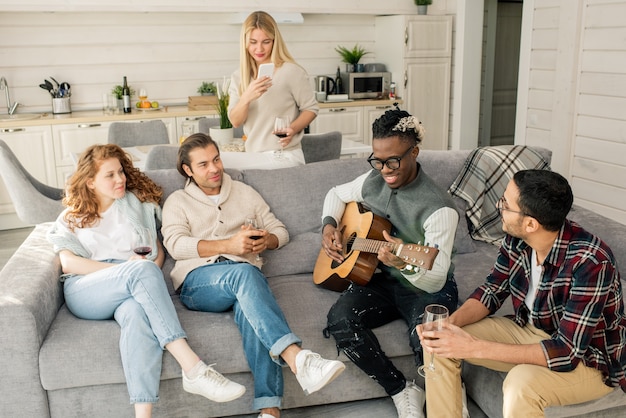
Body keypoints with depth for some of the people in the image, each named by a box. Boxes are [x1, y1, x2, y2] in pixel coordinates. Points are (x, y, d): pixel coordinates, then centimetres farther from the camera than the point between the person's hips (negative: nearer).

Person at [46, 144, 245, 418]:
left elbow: (158, 250, 18)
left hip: (132, 289, 1)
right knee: (142, 269, -36)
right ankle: (193, 369, -46)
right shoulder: (72, 218, 19)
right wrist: (125, 267, -10)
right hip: (85, 292, -1)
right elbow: (68, 263, 3)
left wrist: (149, 276, -7)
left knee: (137, 313, -39)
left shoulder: (136, 201, 22)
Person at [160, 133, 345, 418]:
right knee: (244, 272, -38)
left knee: (250, 307, -36)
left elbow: (281, 231, 22)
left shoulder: (244, 192, 25)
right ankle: (298, 359, -54)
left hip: (243, 273, 2)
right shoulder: (177, 202, 17)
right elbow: (176, 245, -3)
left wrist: (265, 241, -3)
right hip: (198, 279, -2)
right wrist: (229, 246, -15)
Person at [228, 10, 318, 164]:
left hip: (285, 156, -4)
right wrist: (246, 98, -21)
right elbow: (235, 121, -3)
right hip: (252, 157, 4)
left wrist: (293, 129, -21)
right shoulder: (238, 77, 5)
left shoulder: (292, 72, -9)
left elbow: (311, 108, -3)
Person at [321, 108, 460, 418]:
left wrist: (406, 263, -46)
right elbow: (337, 194, 22)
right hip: (382, 279, 5)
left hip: (426, 288, -5)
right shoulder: (372, 181, -1)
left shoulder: (438, 208, -21)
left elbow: (436, 280, -25)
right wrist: (329, 225, 2)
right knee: (340, 320, -26)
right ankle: (403, 392, -11)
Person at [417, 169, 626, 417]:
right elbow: (492, 291, 2)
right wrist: (450, 322, -18)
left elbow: (567, 352, -34)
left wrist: (476, 348, -37)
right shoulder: (517, 239, -13)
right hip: (530, 332, 6)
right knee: (440, 343, -7)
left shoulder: (590, 261, -32)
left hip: (589, 359, -6)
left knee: (521, 382, -36)